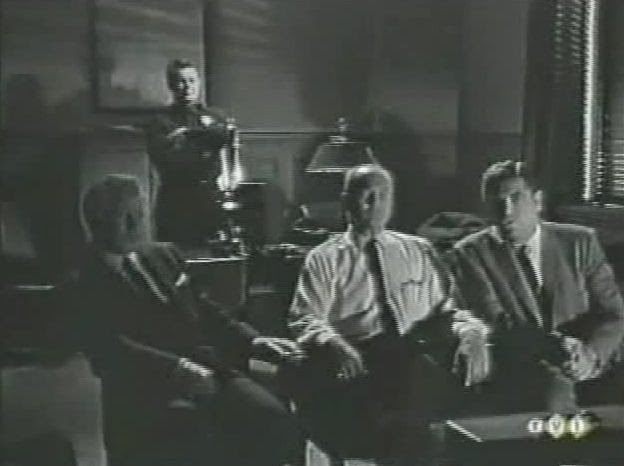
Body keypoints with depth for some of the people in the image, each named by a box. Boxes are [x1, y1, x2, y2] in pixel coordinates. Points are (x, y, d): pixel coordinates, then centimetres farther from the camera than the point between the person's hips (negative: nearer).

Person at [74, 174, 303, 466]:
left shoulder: (164, 255, 21)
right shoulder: (89, 281, 2)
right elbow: (108, 346, -14)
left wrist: (252, 342, 6)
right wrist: (176, 368, -27)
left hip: (204, 369, 6)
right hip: (145, 388, -6)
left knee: (274, 421, -19)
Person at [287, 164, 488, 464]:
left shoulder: (418, 251, 21)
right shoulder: (323, 258, 13)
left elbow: (444, 309, 19)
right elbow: (304, 321, 4)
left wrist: (468, 331, -4)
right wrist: (334, 343, -18)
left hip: (412, 357, 3)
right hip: (356, 361, -3)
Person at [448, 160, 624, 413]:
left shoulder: (580, 242, 6)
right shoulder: (470, 253, -1)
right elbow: (494, 323, -12)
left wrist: (591, 356, -19)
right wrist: (552, 347, -28)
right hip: (509, 400, -2)